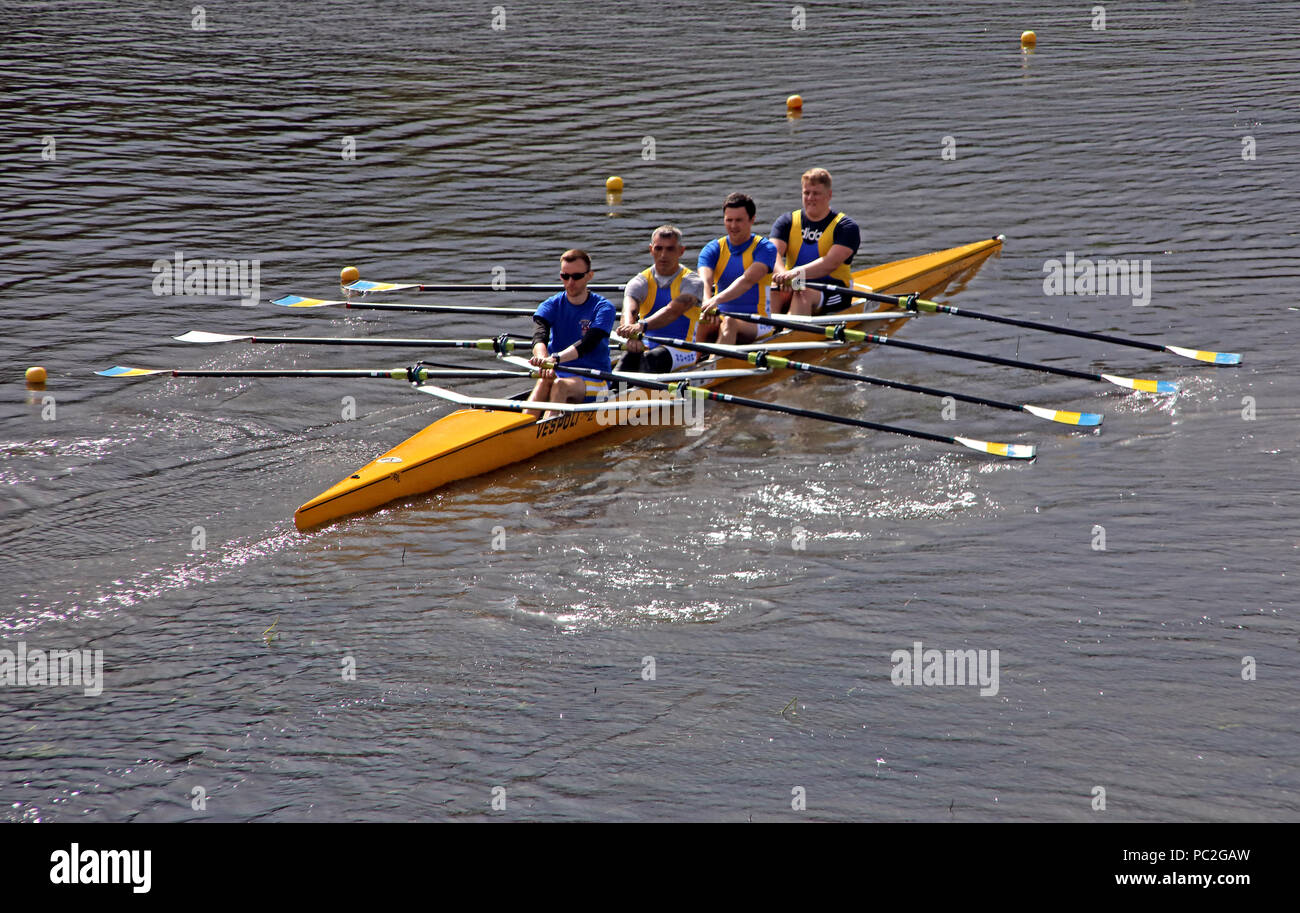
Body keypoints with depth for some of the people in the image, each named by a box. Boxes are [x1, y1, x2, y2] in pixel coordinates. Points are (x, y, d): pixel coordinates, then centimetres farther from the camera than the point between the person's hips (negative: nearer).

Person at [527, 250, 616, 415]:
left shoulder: (603, 307, -3)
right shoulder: (551, 305, 7)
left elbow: (588, 343, -21)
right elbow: (539, 336, -15)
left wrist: (555, 358, -40)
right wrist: (543, 359, -40)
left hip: (594, 383, -3)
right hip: (558, 374, 3)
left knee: (560, 385, -34)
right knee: (545, 381, -32)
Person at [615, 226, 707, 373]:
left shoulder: (692, 281, -3)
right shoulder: (640, 282, 6)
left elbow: (673, 310, -25)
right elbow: (629, 310, -16)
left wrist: (642, 326, -44)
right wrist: (631, 335, -42)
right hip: (648, 347, 2)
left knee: (654, 358, -35)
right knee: (630, 357, -32)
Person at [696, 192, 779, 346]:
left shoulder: (764, 248, -4)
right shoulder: (713, 250, 8)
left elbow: (748, 280, -23)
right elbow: (705, 280, -12)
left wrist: (716, 300, -40)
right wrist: (707, 302, -37)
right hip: (720, 317, 4)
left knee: (729, 323, -36)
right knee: (704, 322, -30)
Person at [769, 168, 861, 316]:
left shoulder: (845, 226, -2)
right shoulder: (787, 222, 11)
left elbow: (831, 263, -18)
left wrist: (797, 272, -34)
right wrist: (782, 273, -30)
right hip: (793, 286, 4)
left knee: (802, 295, -36)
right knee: (773, 290, -29)